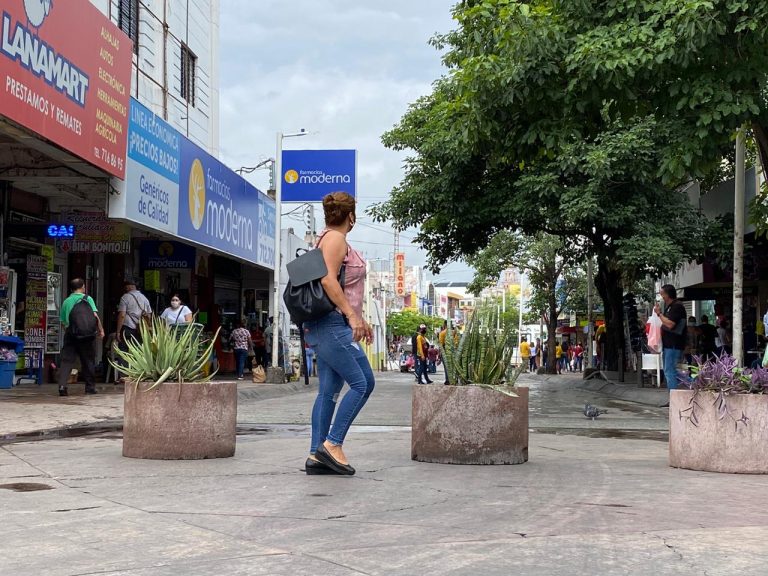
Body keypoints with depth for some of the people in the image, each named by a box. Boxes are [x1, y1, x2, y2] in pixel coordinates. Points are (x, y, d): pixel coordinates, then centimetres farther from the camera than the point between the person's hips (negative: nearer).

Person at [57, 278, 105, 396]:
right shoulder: (87, 298, 1)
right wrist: (100, 329, -2)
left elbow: (63, 321, 13)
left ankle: (62, 386, -17)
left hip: (70, 334, 2)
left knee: (66, 360, -1)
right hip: (86, 335, -2)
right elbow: (95, 315, -9)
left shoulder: (66, 301, 11)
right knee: (88, 361, 8)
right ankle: (90, 387, 14)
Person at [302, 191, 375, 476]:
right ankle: (332, 444, -11)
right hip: (332, 322, -10)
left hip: (330, 324, 10)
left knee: (328, 391, 6)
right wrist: (352, 315, -22)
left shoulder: (333, 239, 22)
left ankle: (316, 456, 5)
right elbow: (328, 281, -21)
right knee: (361, 383, -10)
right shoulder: (334, 238, -9)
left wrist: (358, 319, 26)